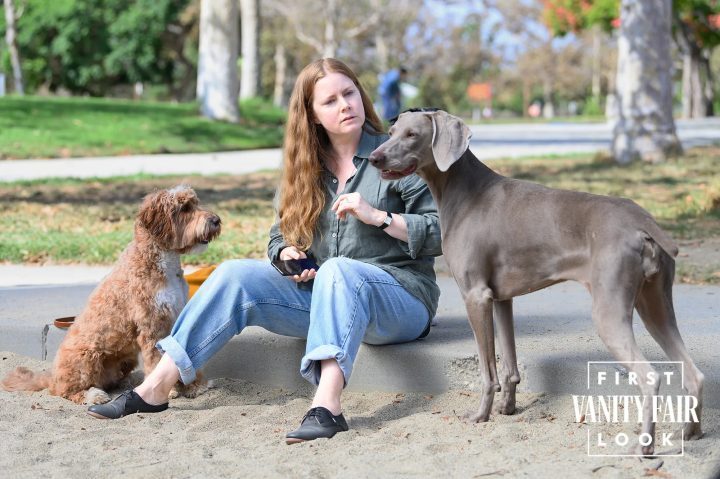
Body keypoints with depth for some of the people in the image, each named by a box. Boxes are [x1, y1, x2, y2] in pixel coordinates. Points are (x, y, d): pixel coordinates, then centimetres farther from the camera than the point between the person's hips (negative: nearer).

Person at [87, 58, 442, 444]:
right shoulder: (306, 169, 12)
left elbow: (444, 231, -8)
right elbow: (279, 236, 18)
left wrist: (377, 216, -19)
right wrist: (288, 253, -5)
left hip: (401, 299, -5)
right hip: (325, 292, 5)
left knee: (339, 270, -38)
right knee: (236, 276, -13)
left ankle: (327, 408, -55)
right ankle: (155, 389, -17)